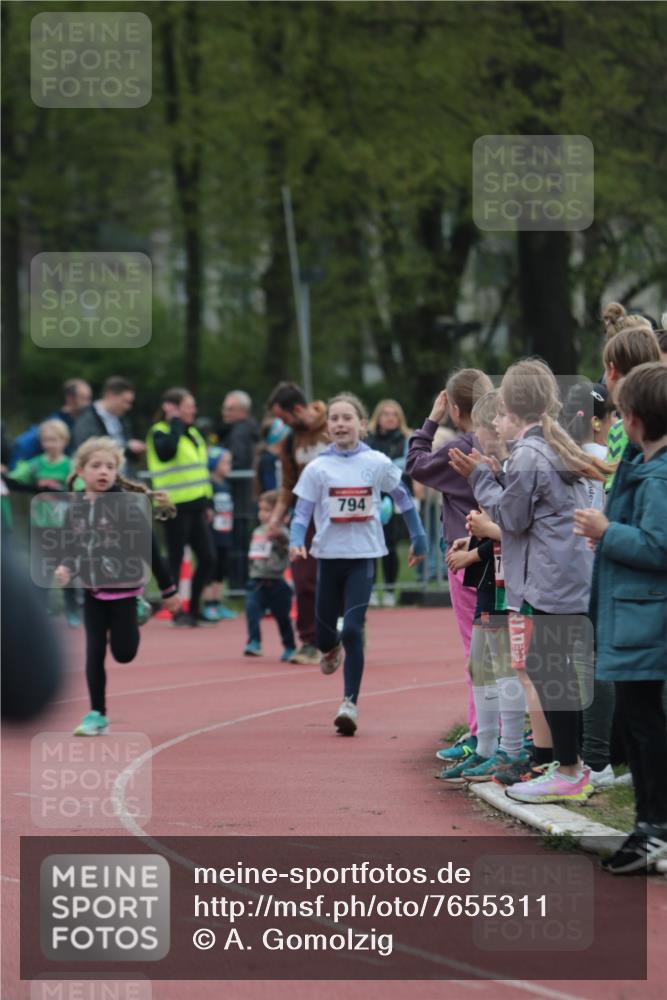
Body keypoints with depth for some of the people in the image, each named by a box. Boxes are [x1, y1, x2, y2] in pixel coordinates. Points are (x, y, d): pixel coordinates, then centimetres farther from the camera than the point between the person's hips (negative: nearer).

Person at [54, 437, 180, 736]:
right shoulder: (75, 508, 1)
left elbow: (149, 547, -7)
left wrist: (168, 590, -4)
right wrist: (66, 568, -11)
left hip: (123, 589, -4)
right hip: (93, 592, 4)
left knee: (123, 653, -2)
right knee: (94, 654, 2)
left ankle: (135, 619, 31)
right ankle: (97, 715, 10)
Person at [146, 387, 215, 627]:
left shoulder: (192, 432, 17)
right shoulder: (160, 433, -7)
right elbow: (167, 450, -31)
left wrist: (208, 503, 18)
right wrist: (175, 422, -19)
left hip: (195, 506, 8)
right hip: (175, 507, -8)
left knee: (207, 558, 5)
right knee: (176, 560, -1)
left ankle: (193, 609, 14)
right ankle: (177, 612, 7)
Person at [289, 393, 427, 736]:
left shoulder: (377, 463, -2)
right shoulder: (317, 468, -3)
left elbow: (403, 498, 10)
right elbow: (302, 511, -4)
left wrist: (418, 538, 13)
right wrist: (296, 540, -23)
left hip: (363, 556, -1)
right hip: (329, 554, 1)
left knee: (353, 630, -14)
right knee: (325, 631, 11)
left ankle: (350, 703, -10)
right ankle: (331, 649, 49)